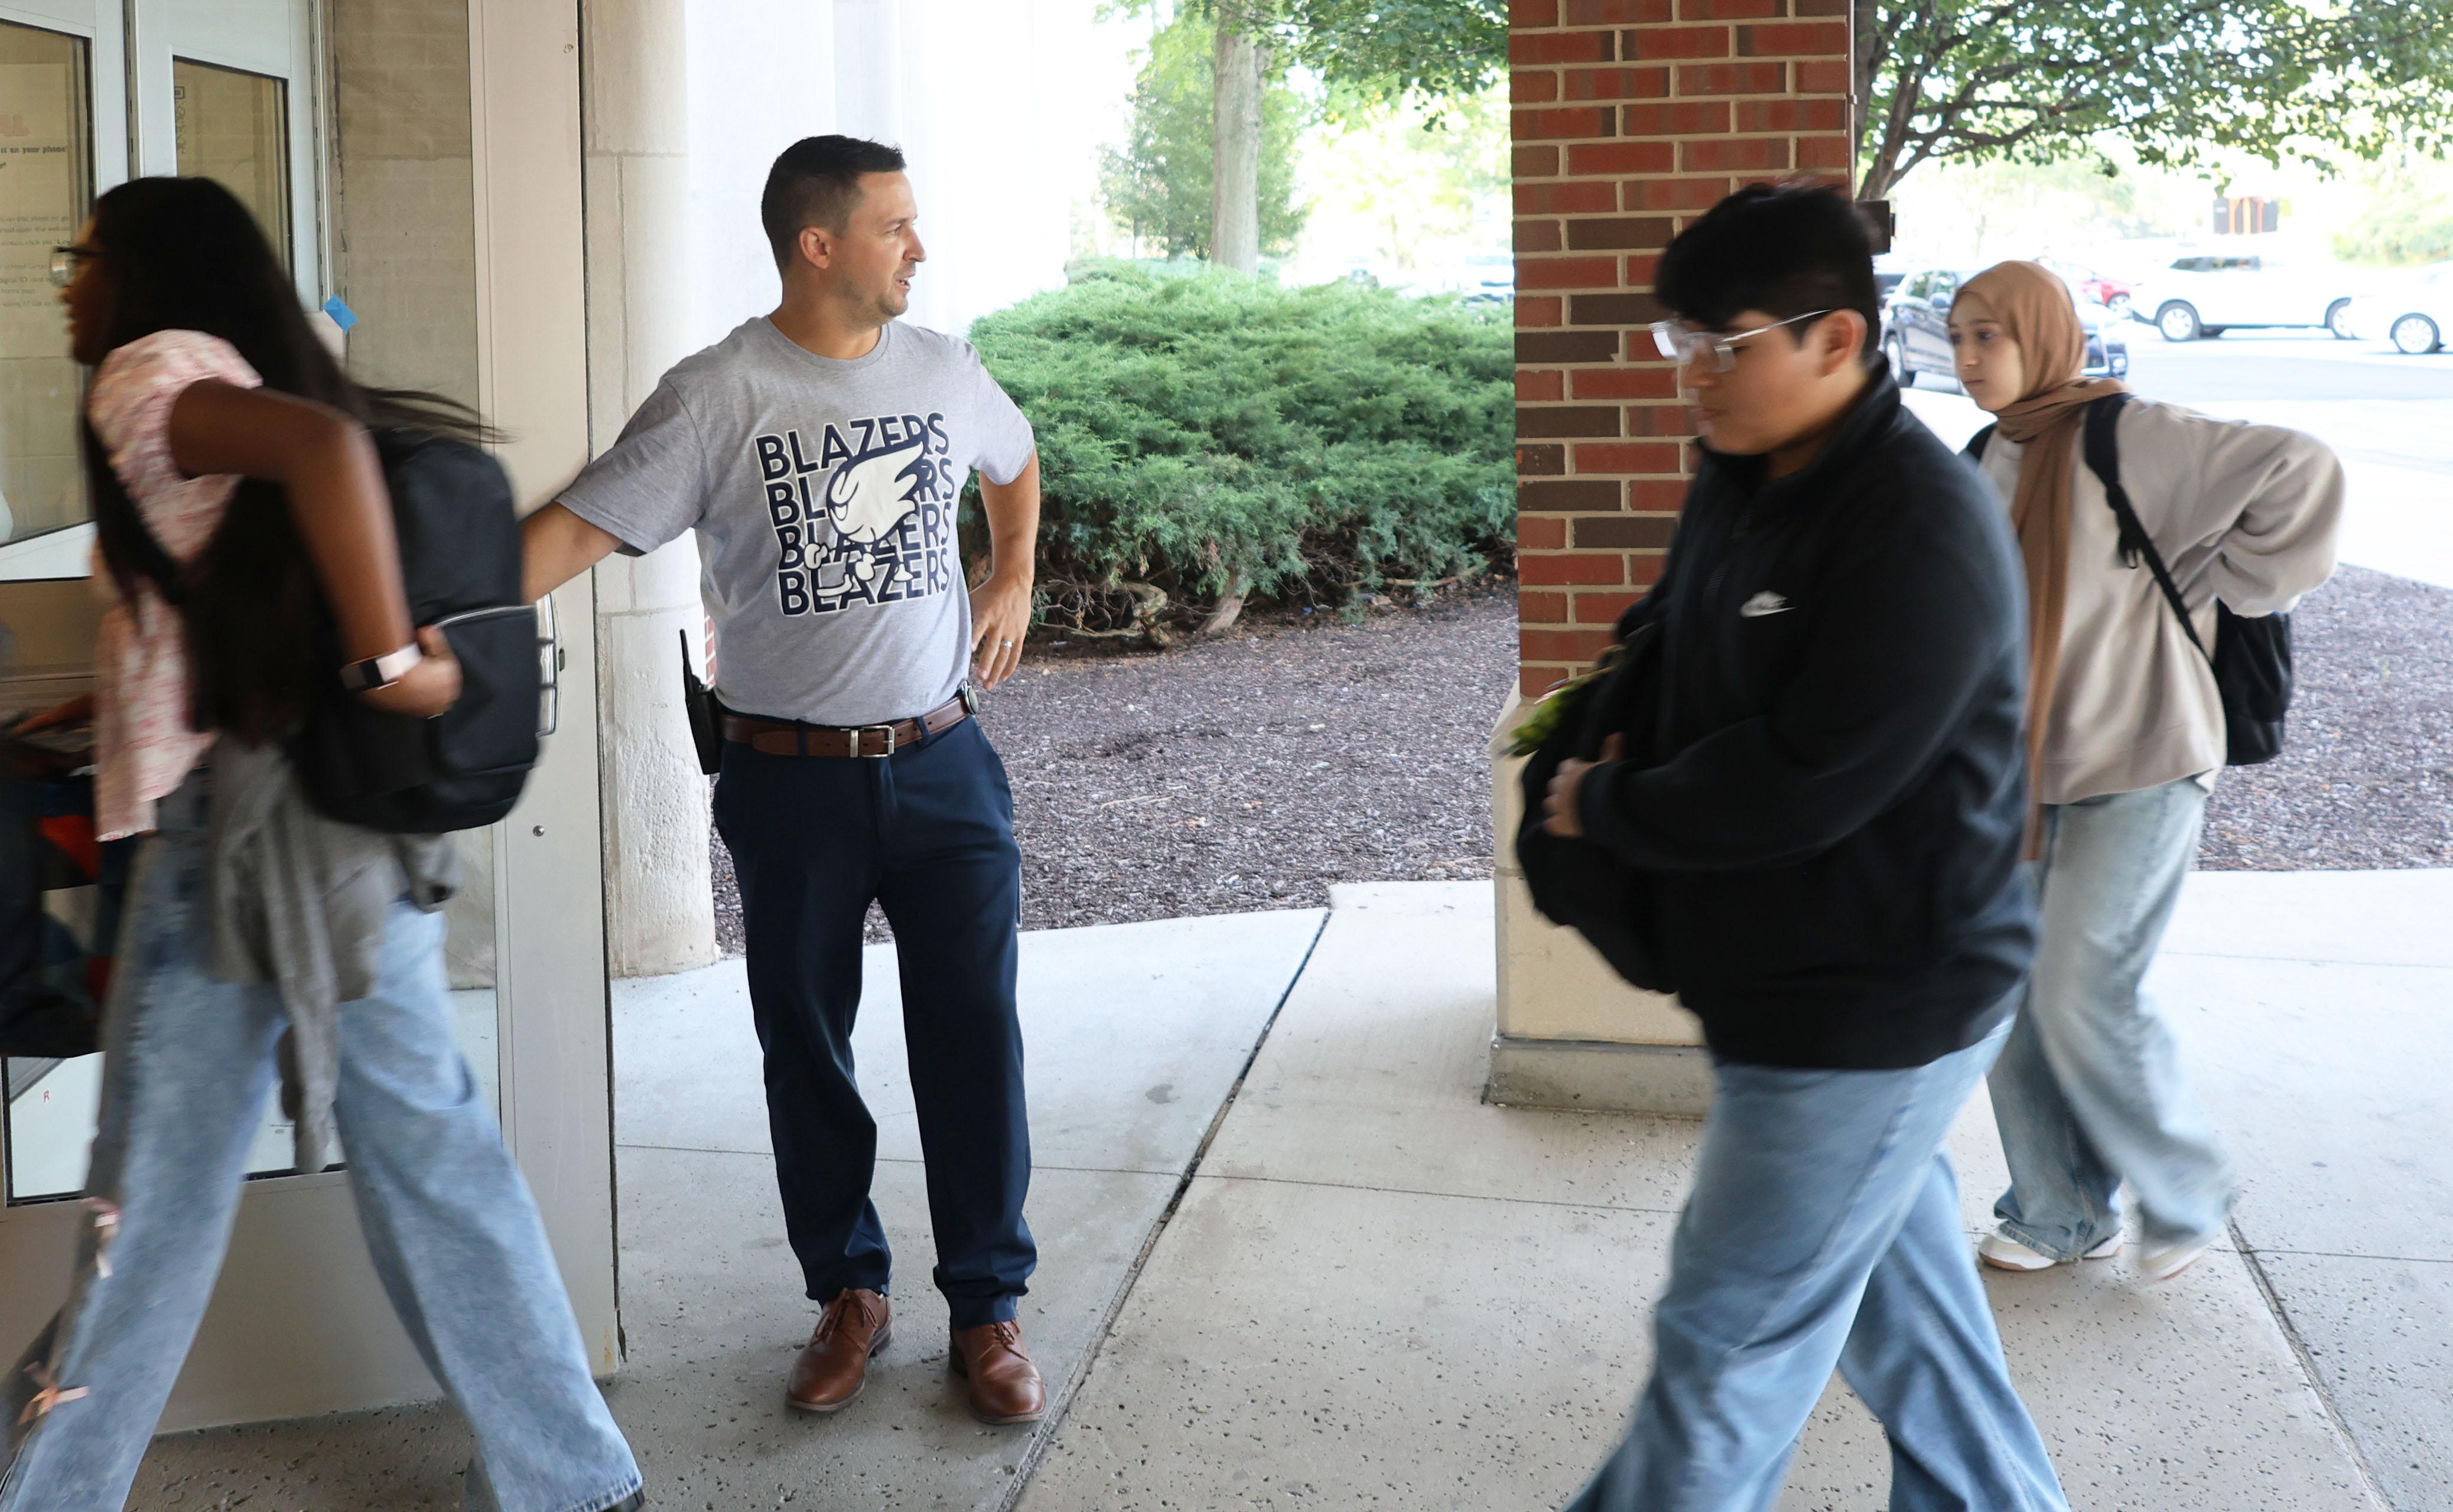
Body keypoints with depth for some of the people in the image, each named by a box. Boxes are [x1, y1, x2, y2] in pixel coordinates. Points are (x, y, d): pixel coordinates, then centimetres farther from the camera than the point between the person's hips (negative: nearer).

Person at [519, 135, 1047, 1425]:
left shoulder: (943, 371, 4)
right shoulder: (718, 395, -10)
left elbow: (1014, 458, 27)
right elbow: (582, 522, -18)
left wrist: (1013, 581, 15)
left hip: (939, 764, 2)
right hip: (790, 780, -2)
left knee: (972, 1037, 2)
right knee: (804, 1047, 10)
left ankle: (987, 1308, 17)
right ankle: (848, 1293, 29)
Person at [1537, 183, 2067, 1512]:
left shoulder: (1922, 532, -24)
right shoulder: (1743, 475, 4)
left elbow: (1798, 786, -27)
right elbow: (1673, 629, 22)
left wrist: (1608, 811, -13)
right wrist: (1609, 720, 2)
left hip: (1877, 1007, -9)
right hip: (1796, 984, 9)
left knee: (1723, 1347, 2)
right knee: (1898, 1294, 23)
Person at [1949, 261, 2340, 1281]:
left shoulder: (2129, 441, -14)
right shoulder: (1989, 465, 9)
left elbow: (2300, 472, -19)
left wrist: (2225, 586, -12)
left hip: (2137, 771, -7)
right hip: (2025, 773, 7)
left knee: (2081, 999, -8)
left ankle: (2187, 1198, 16)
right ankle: (2060, 1217, 22)